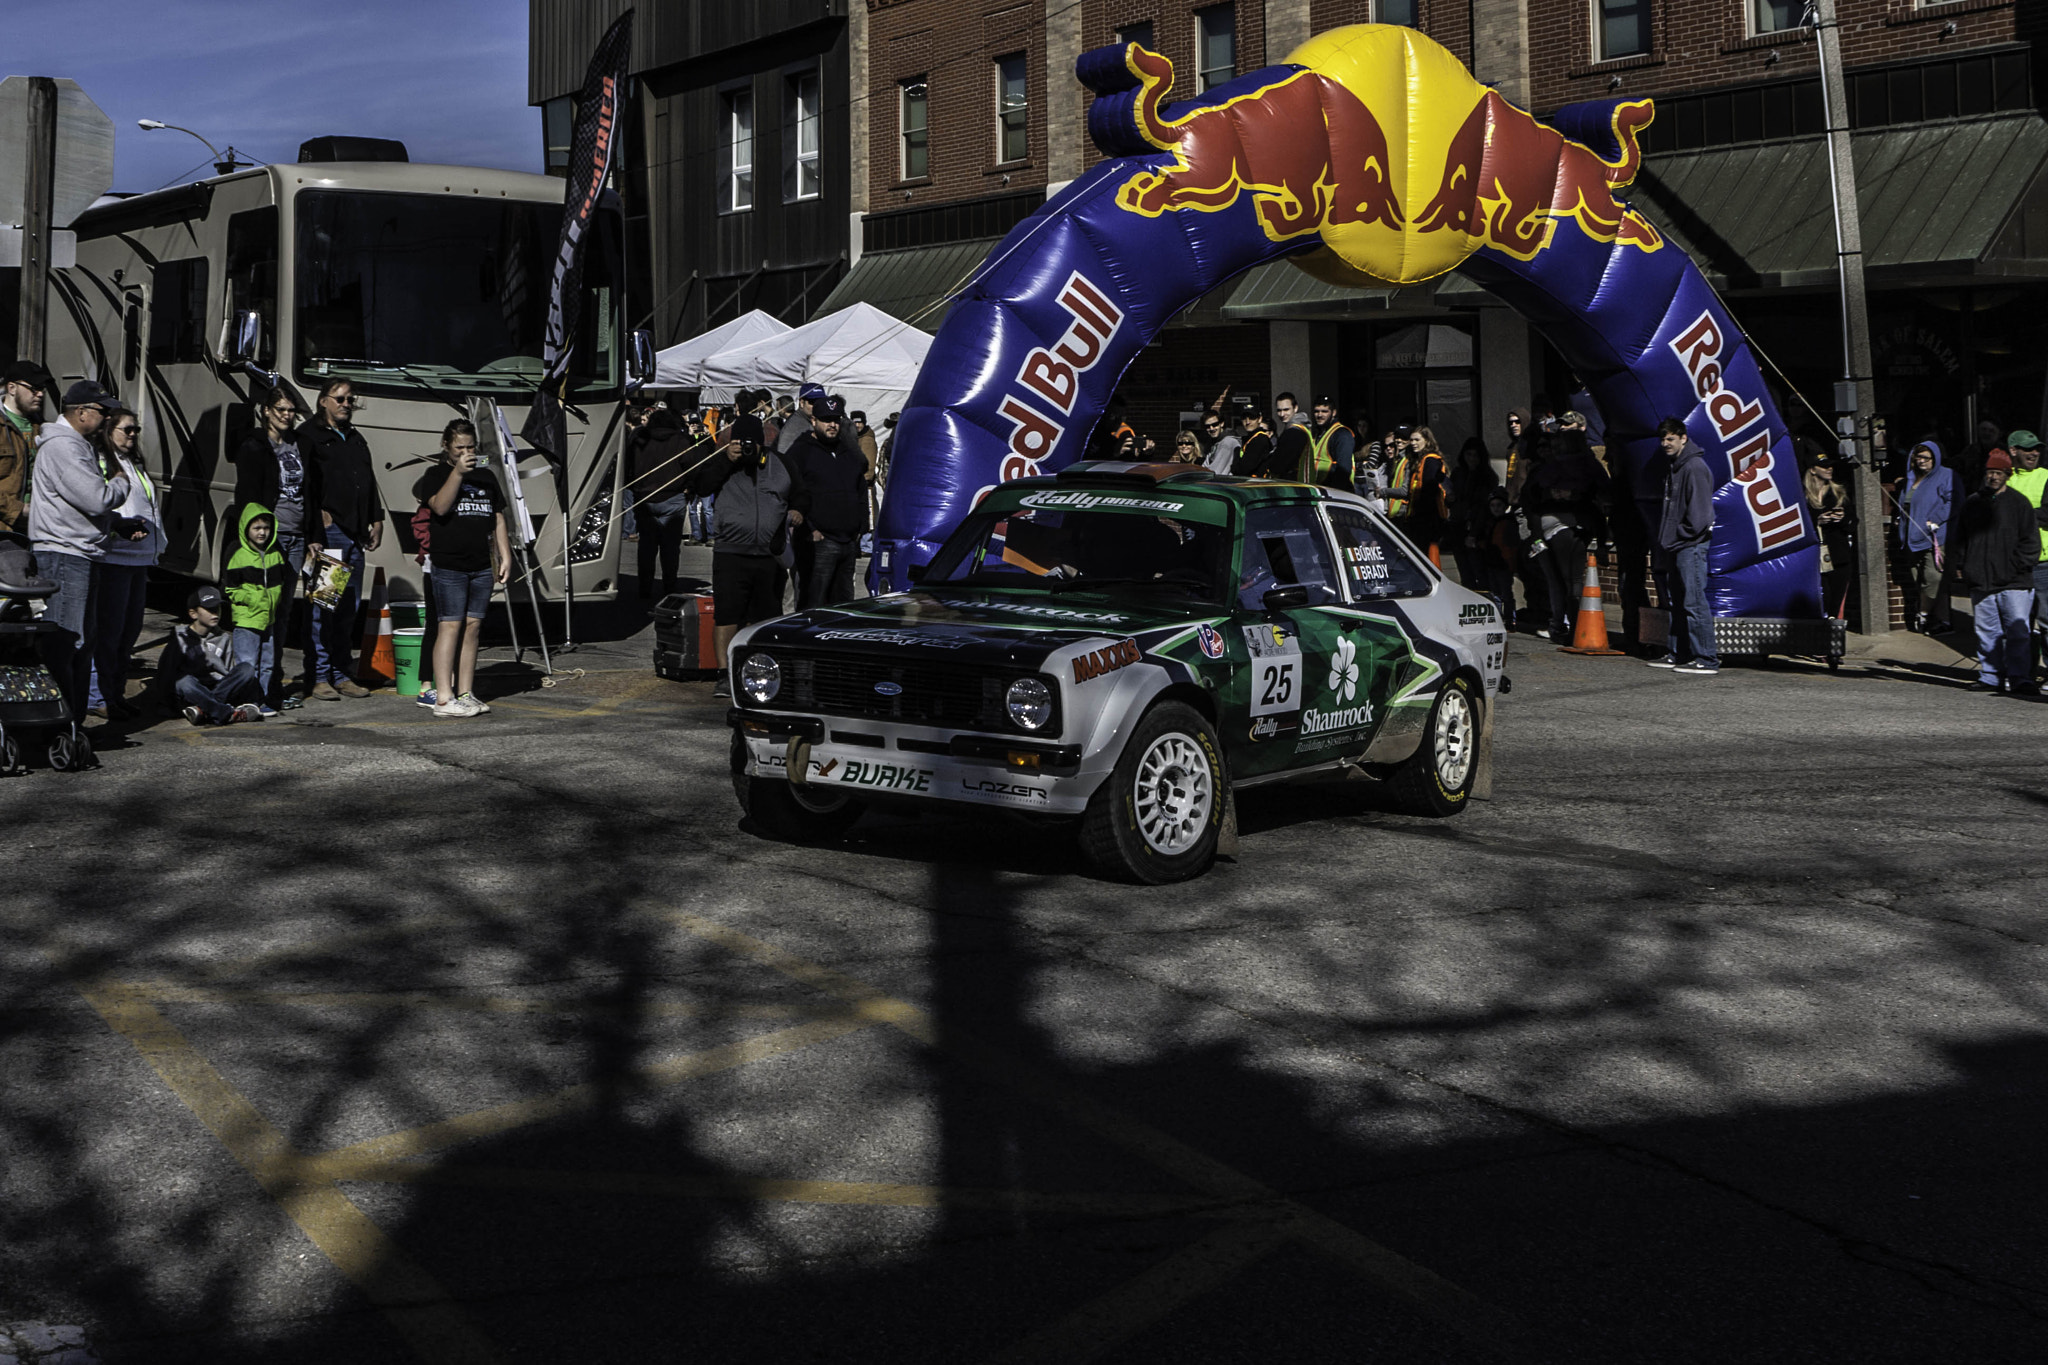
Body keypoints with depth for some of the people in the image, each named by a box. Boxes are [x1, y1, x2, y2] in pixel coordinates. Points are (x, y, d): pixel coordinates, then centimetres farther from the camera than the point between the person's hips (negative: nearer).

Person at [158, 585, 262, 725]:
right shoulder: (180, 637, 4)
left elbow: (228, 672, 13)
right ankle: (231, 714, -44)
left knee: (247, 670, -20)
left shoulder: (223, 639, 16)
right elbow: (165, 672, -2)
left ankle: (203, 710, -35)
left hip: (217, 690, 4)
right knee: (183, 681, -38)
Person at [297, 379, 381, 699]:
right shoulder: (309, 436, 1)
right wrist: (318, 513, -16)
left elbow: (370, 482, 27)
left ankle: (340, 675, 12)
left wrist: (376, 520, 19)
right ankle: (320, 677, -5)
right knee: (323, 606, -8)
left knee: (348, 607, 7)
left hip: (355, 534, 7)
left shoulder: (356, 439, 24)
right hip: (326, 530, -7)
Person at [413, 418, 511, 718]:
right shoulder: (436, 475, 2)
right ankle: (443, 698, -10)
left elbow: (497, 519, 21)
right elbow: (440, 506, -17)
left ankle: (465, 693, 10)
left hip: (481, 567, 6)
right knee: (450, 626, -9)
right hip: (448, 566, -5)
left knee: (473, 627, 5)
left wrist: (504, 555, 13)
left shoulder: (485, 477, 18)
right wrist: (457, 472, -21)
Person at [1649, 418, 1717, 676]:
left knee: (1694, 602, -13)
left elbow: (1699, 510, -18)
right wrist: (1666, 537, 15)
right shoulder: (1674, 467, 18)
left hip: (1691, 545, -10)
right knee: (1677, 602, 13)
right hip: (1677, 547, 10)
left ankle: (1706, 660, -14)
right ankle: (1678, 654, 20)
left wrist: (1683, 534, -11)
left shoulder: (1694, 467, -12)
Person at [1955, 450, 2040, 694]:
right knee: (1987, 633, 6)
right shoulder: (1971, 503, 14)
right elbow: (1960, 537, 21)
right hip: (1980, 582, 3)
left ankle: (2020, 677, -7)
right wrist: (1962, 565, 9)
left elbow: (2030, 541, 2)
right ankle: (1990, 677, 13)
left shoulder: (2019, 503, 4)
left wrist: (2017, 566, -7)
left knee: (2017, 632, -8)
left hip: (2014, 582, -3)